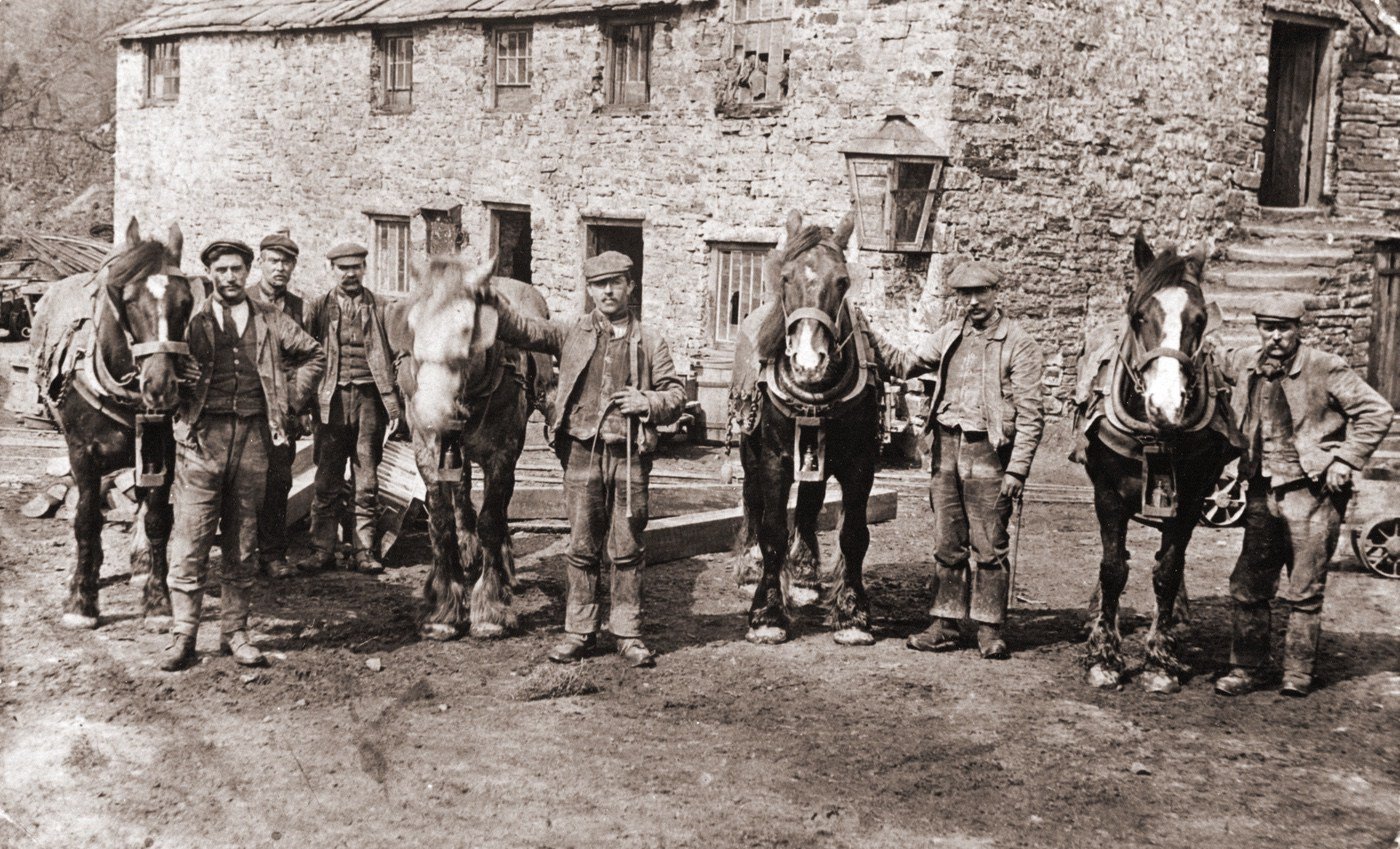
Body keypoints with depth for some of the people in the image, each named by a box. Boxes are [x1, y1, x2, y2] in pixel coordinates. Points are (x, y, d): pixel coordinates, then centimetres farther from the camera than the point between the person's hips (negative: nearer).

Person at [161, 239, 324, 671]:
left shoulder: (270, 321, 11)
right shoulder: (192, 320, 5)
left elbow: (314, 355, 20)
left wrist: (289, 402, 13)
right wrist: (179, 404, -1)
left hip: (253, 436, 2)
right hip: (201, 435, -2)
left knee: (243, 543, 8)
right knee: (190, 540, -3)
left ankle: (235, 632, 16)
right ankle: (182, 635, 4)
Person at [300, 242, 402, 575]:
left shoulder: (378, 308, 8)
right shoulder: (320, 307, 8)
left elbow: (391, 358, 7)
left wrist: (393, 405, 0)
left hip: (369, 399, 0)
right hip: (332, 399, 0)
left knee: (367, 482, 2)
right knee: (327, 482, 0)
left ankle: (364, 551, 8)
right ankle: (322, 550, 6)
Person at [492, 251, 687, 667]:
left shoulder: (650, 342, 8)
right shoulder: (572, 334, 8)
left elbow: (676, 395, 10)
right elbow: (522, 330, -3)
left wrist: (648, 402, -10)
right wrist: (491, 301, -19)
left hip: (630, 455, 0)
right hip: (583, 450, 0)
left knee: (627, 550, 4)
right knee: (582, 548, 6)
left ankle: (628, 632, 14)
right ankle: (580, 631, 15)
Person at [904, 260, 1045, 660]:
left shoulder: (1019, 345, -5)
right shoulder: (948, 335, 12)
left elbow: (1030, 415, -9)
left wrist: (1017, 470, -14)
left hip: (988, 450, -5)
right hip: (946, 446, 5)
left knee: (989, 547, -1)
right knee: (947, 545, 9)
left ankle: (990, 630, 6)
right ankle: (945, 625, 15)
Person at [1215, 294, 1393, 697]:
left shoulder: (1326, 369, -9)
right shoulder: (1242, 365, 3)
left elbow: (1376, 412, -6)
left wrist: (1346, 460, -12)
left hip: (1313, 493, -4)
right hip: (1262, 494, 4)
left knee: (1304, 592, 3)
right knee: (1246, 587, 6)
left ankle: (1298, 673, 15)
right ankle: (1245, 668, 17)